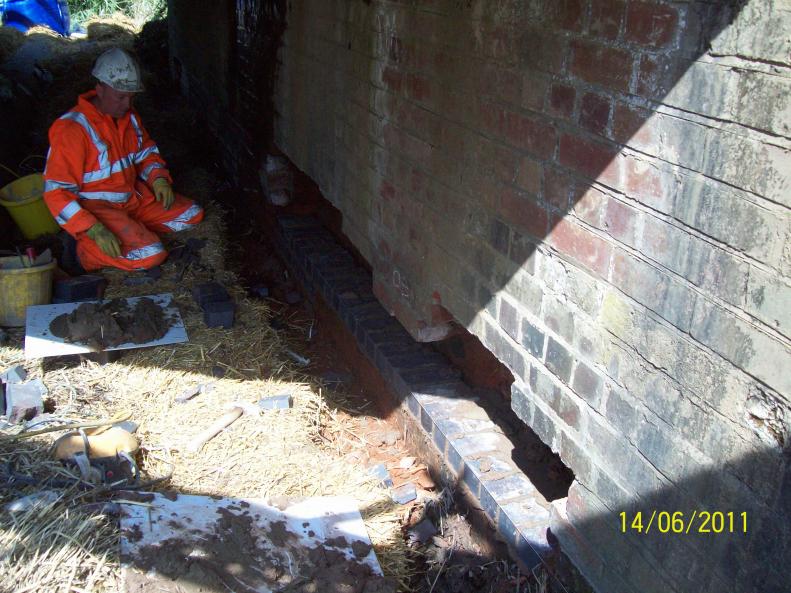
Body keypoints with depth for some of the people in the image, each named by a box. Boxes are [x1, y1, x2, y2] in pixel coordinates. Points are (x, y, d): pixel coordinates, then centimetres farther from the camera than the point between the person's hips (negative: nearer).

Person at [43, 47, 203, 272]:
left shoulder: (129, 116, 2)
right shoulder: (72, 129, -22)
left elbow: (147, 152, 20)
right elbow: (57, 192, -22)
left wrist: (158, 178, -3)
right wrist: (95, 230, -33)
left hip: (133, 198, 8)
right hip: (94, 208, -8)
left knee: (192, 214, 5)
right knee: (150, 255, -26)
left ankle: (134, 230, 0)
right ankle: (86, 249, -6)